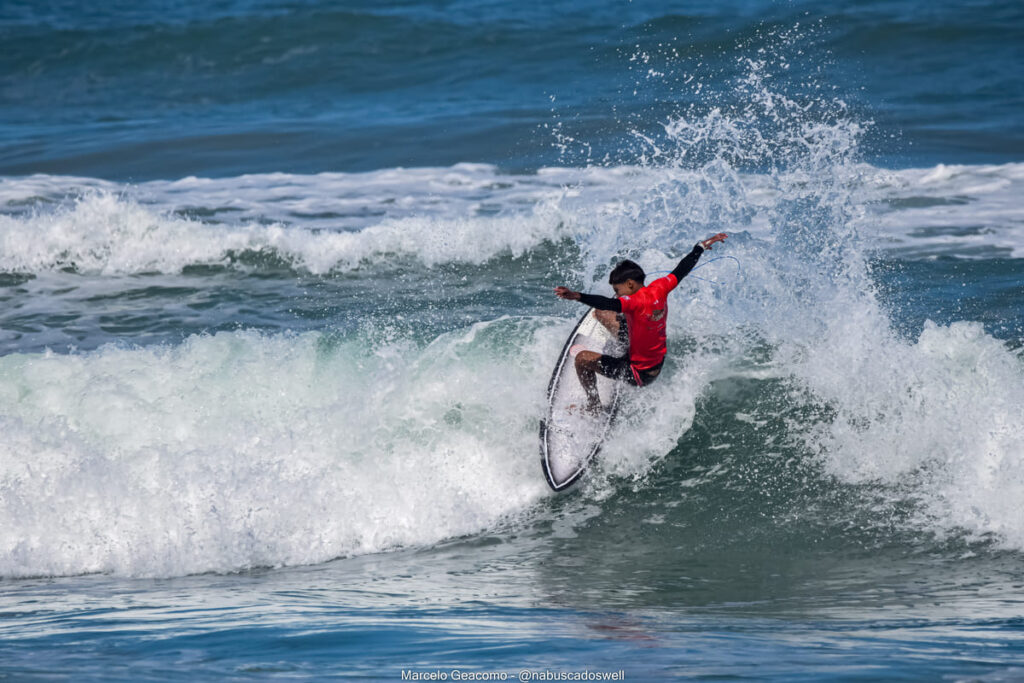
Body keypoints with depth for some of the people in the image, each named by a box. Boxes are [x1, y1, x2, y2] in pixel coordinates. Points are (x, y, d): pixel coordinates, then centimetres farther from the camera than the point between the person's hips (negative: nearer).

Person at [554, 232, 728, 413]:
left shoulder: (638, 302, -31)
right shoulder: (659, 289, -9)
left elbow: (610, 304, -49)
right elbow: (682, 269, 7)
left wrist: (577, 296, -61)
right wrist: (701, 246, 22)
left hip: (640, 375, -9)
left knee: (582, 357, -14)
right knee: (601, 314, 14)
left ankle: (593, 406, -2)